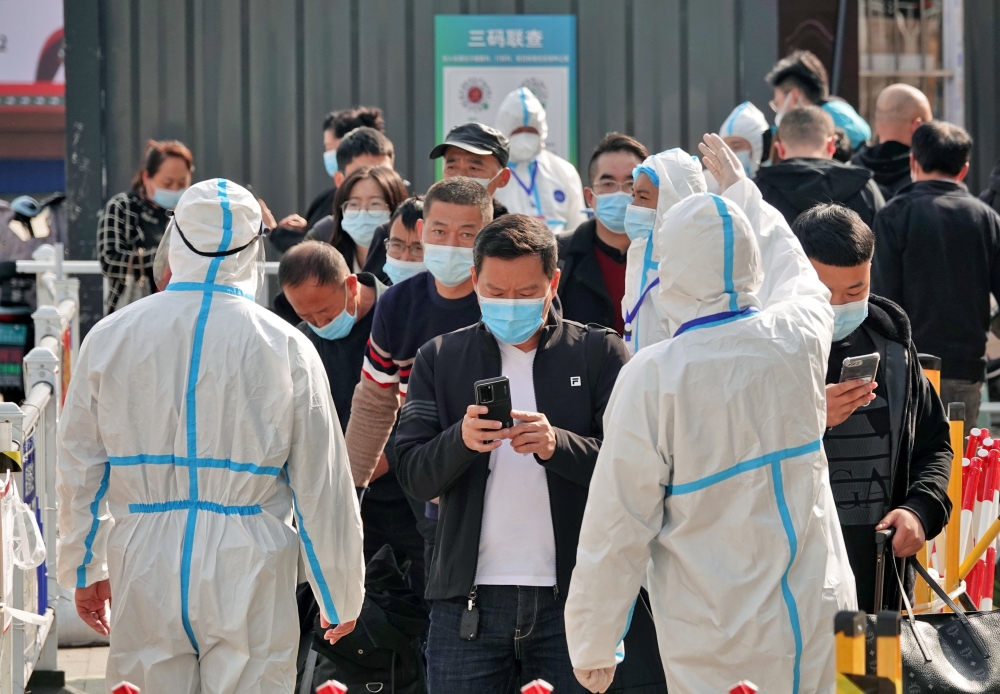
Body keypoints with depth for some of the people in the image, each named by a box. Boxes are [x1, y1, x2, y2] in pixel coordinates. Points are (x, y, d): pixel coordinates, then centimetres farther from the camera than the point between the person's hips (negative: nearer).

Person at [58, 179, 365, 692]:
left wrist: (85, 570, 23)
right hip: (249, 578, -2)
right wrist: (341, 596, 11)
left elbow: (79, 468, 10)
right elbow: (322, 486, 0)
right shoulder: (286, 348, -5)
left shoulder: (110, 337, 1)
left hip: (145, 578, 2)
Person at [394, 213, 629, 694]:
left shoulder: (599, 353, 6)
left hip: (570, 599, -1)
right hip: (468, 600, 1)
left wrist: (557, 445, -21)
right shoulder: (440, 359, 12)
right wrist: (461, 439, -17)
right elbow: (412, 476, 4)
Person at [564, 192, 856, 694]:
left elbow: (617, 527, -12)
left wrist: (592, 648, 0)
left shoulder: (652, 378, -16)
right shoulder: (798, 338, -4)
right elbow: (801, 277, 24)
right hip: (816, 614, 4)